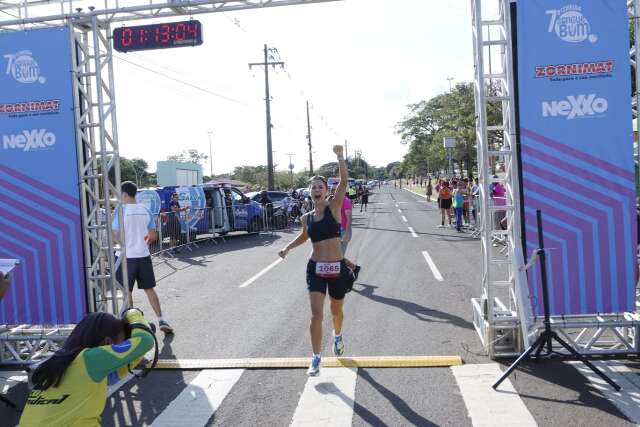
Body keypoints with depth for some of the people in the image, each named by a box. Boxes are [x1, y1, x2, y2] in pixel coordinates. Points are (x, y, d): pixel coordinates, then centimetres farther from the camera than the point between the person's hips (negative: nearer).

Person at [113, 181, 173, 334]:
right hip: (144, 255, 4)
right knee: (149, 289, 13)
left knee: (127, 291, 9)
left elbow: (115, 237, -13)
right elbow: (153, 236, 8)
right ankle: (161, 321, 9)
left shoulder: (121, 210, -12)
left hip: (127, 257, -4)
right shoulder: (145, 210, 4)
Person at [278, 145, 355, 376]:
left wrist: (340, 156, -24)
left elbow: (344, 181, -19)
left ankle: (337, 336, 51)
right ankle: (316, 359, 5)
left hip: (337, 268, -1)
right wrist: (287, 248, 11)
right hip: (316, 268, 1)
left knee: (336, 311, 18)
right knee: (316, 314, -8)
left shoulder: (334, 207, -6)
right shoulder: (307, 218, 3)